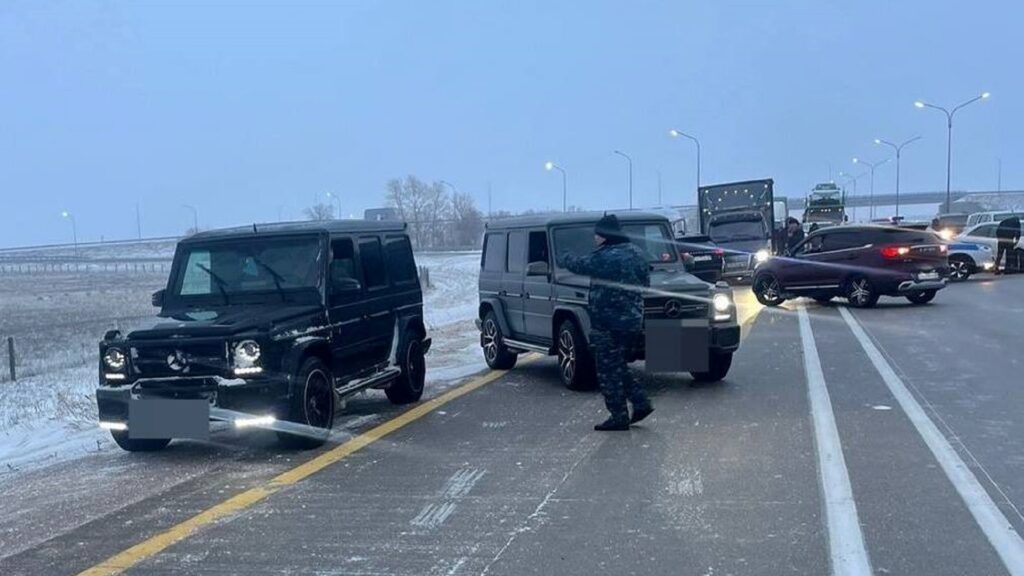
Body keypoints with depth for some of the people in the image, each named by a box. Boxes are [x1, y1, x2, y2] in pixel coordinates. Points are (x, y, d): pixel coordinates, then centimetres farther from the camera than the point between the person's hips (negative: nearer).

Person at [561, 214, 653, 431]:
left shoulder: (604, 258, -17)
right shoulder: (637, 254, 9)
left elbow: (579, 265, -7)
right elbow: (646, 281, 19)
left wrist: (566, 258, 13)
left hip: (609, 324, -9)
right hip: (633, 322, 9)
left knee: (609, 371, 0)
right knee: (618, 367, 21)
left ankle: (619, 417, 4)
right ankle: (641, 403, 16)